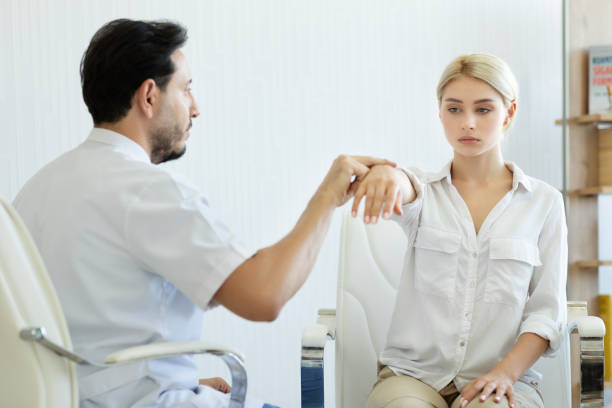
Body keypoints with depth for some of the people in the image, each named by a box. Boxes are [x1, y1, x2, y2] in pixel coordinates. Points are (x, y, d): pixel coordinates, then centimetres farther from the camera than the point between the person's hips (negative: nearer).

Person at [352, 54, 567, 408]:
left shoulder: (544, 202, 9)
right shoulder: (424, 190, 10)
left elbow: (547, 310, 5)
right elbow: (407, 192, -17)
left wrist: (505, 372, -12)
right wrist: (387, 176, -42)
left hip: (498, 378, -1)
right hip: (414, 373, 1)